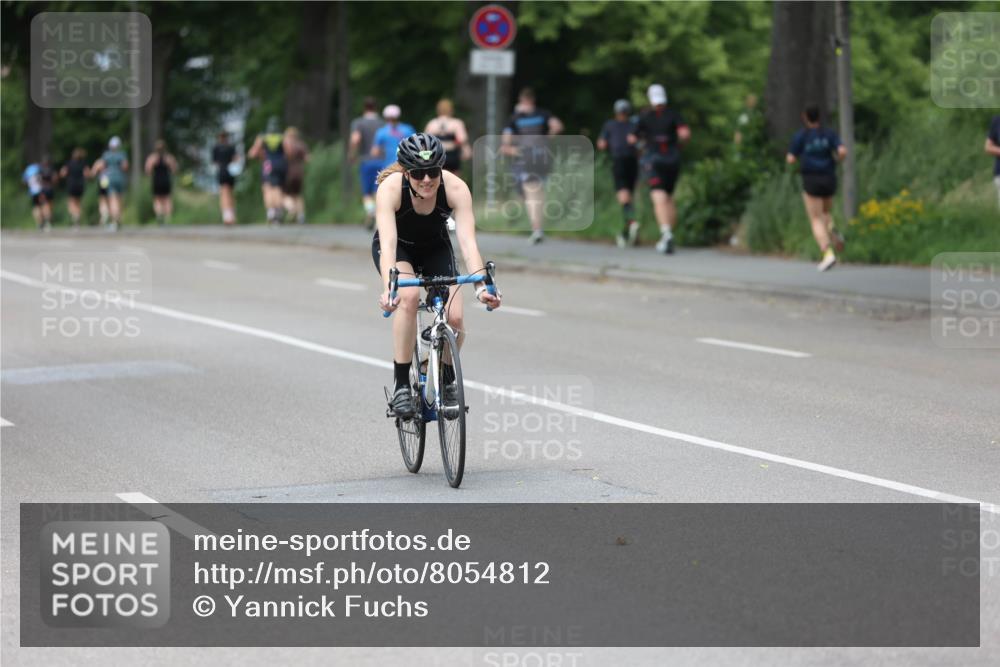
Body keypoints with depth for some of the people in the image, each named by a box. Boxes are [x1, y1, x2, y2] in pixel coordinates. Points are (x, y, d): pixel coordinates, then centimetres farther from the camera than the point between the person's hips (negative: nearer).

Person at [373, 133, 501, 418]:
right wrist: (388, 288, -59)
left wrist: (481, 286, -52)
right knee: (409, 296, -33)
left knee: (454, 317, -17)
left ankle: (448, 380, 14)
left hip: (435, 248, 2)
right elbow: (388, 243, -44)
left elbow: (468, 241, -38)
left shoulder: (456, 188, -31)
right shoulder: (390, 188, -34)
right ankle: (401, 385, -21)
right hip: (398, 248, -2)